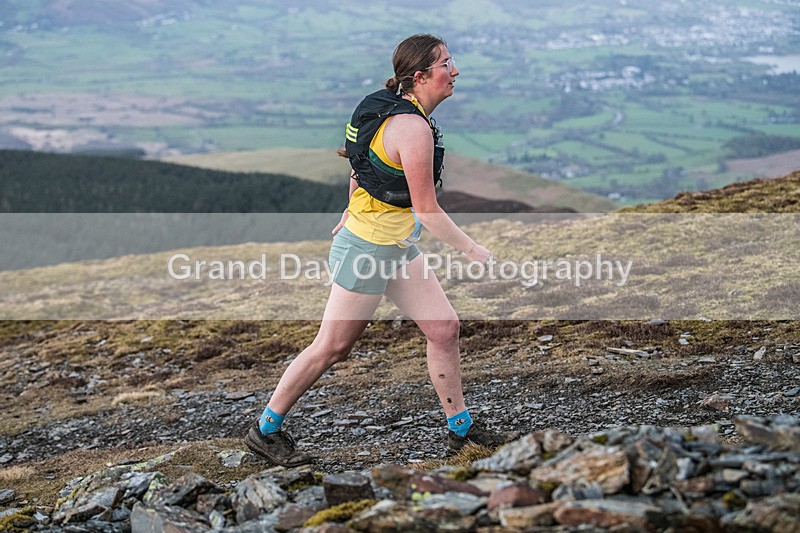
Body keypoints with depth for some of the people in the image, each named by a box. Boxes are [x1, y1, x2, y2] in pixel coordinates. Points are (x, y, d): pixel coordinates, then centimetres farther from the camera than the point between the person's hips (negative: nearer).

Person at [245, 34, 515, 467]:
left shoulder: (394, 109, 5)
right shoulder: (413, 128, -24)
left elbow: (361, 168, 18)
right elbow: (427, 210, -22)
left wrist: (353, 212, 31)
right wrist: (472, 250, -12)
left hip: (397, 246, 10)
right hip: (368, 248, -10)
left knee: (444, 328, 8)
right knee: (332, 347, 1)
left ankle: (460, 428, 18)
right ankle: (266, 431, 14)